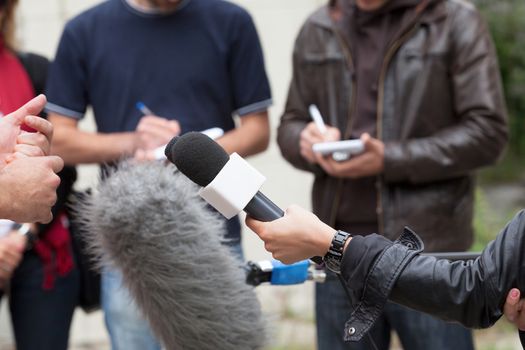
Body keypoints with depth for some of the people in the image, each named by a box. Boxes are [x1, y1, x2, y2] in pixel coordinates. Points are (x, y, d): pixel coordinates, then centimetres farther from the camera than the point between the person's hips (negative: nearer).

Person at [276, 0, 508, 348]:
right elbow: (290, 125, 17)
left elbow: (487, 131, -6)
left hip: (427, 253, -3)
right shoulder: (318, 30, 11)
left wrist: (391, 160, -15)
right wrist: (306, 141, -8)